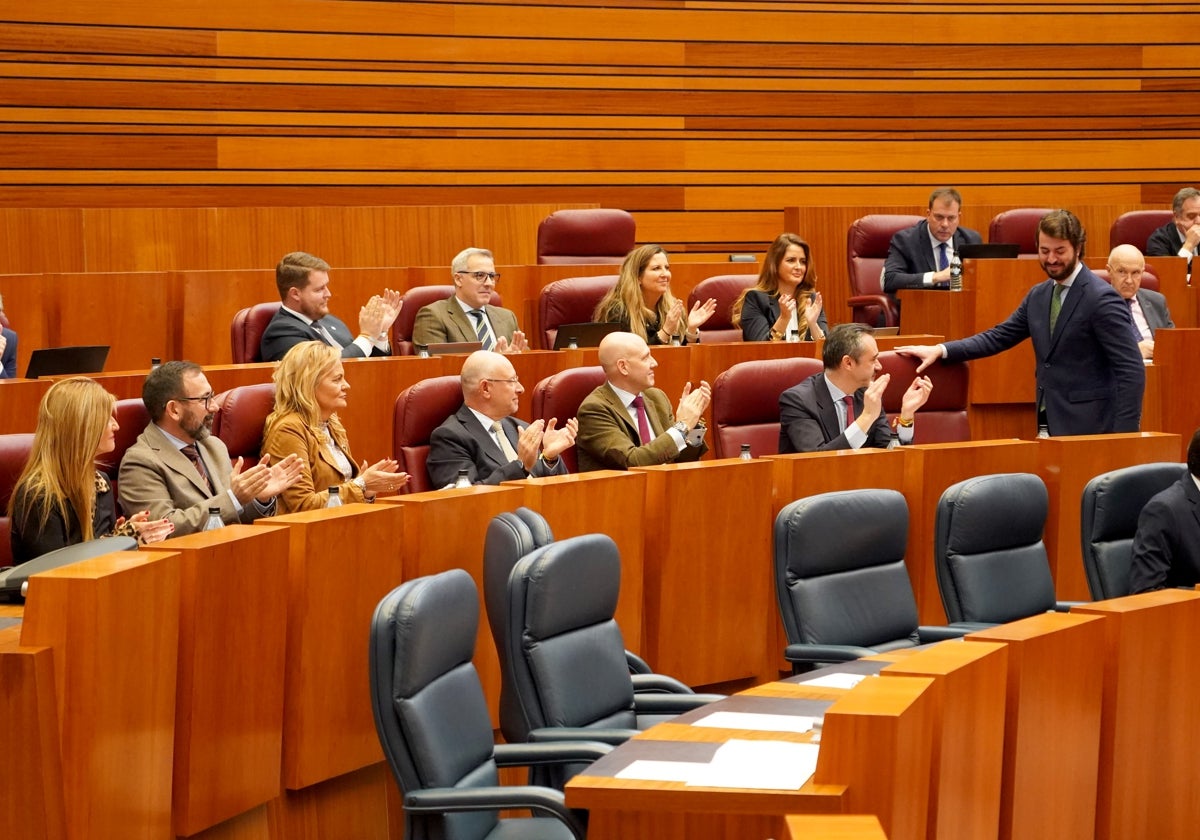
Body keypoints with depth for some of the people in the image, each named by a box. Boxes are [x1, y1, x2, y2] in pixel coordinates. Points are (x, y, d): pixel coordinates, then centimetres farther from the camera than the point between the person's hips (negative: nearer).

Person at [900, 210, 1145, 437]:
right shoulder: (1038, 296, 12)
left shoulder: (1102, 299, -12)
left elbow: (1132, 370, -15)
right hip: (1048, 426, 7)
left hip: (1088, 427, -7)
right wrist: (940, 350, 6)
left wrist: (1123, 435, -20)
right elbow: (1000, 336, 17)